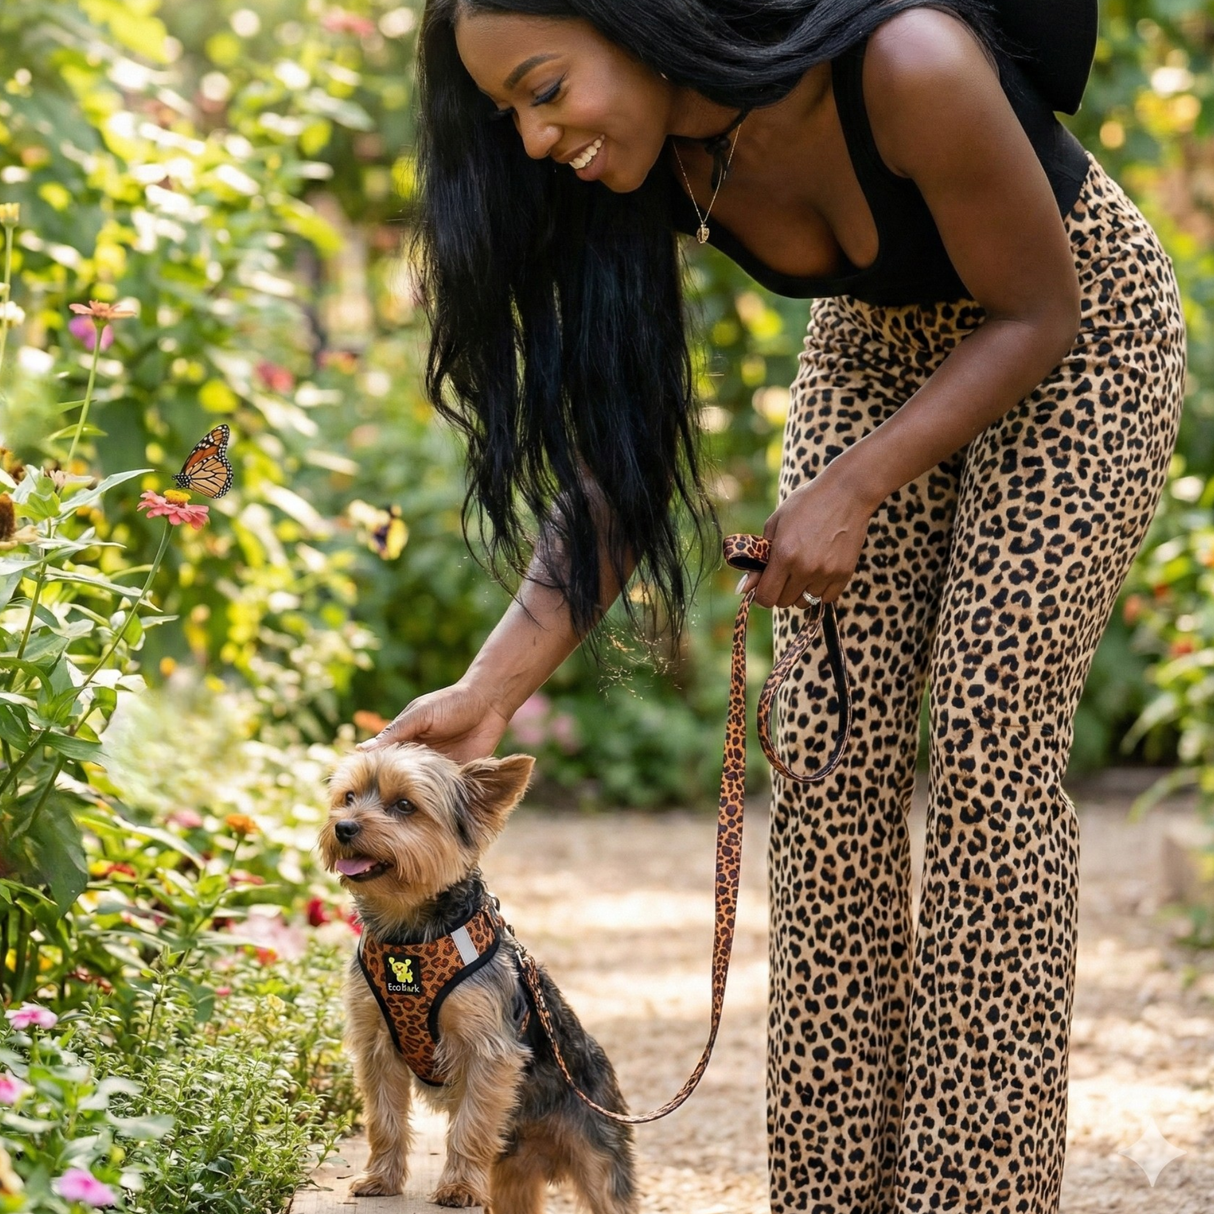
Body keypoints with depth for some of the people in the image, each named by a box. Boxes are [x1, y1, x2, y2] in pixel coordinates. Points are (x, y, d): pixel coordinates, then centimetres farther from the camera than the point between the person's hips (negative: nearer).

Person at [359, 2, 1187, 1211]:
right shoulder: (646, 157, -19)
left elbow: (1036, 315, -22)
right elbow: (621, 466, -14)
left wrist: (851, 491, -28)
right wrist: (492, 689, -23)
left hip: (1075, 332, -5)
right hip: (879, 337, 5)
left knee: (991, 747, -13)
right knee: (832, 756, -4)